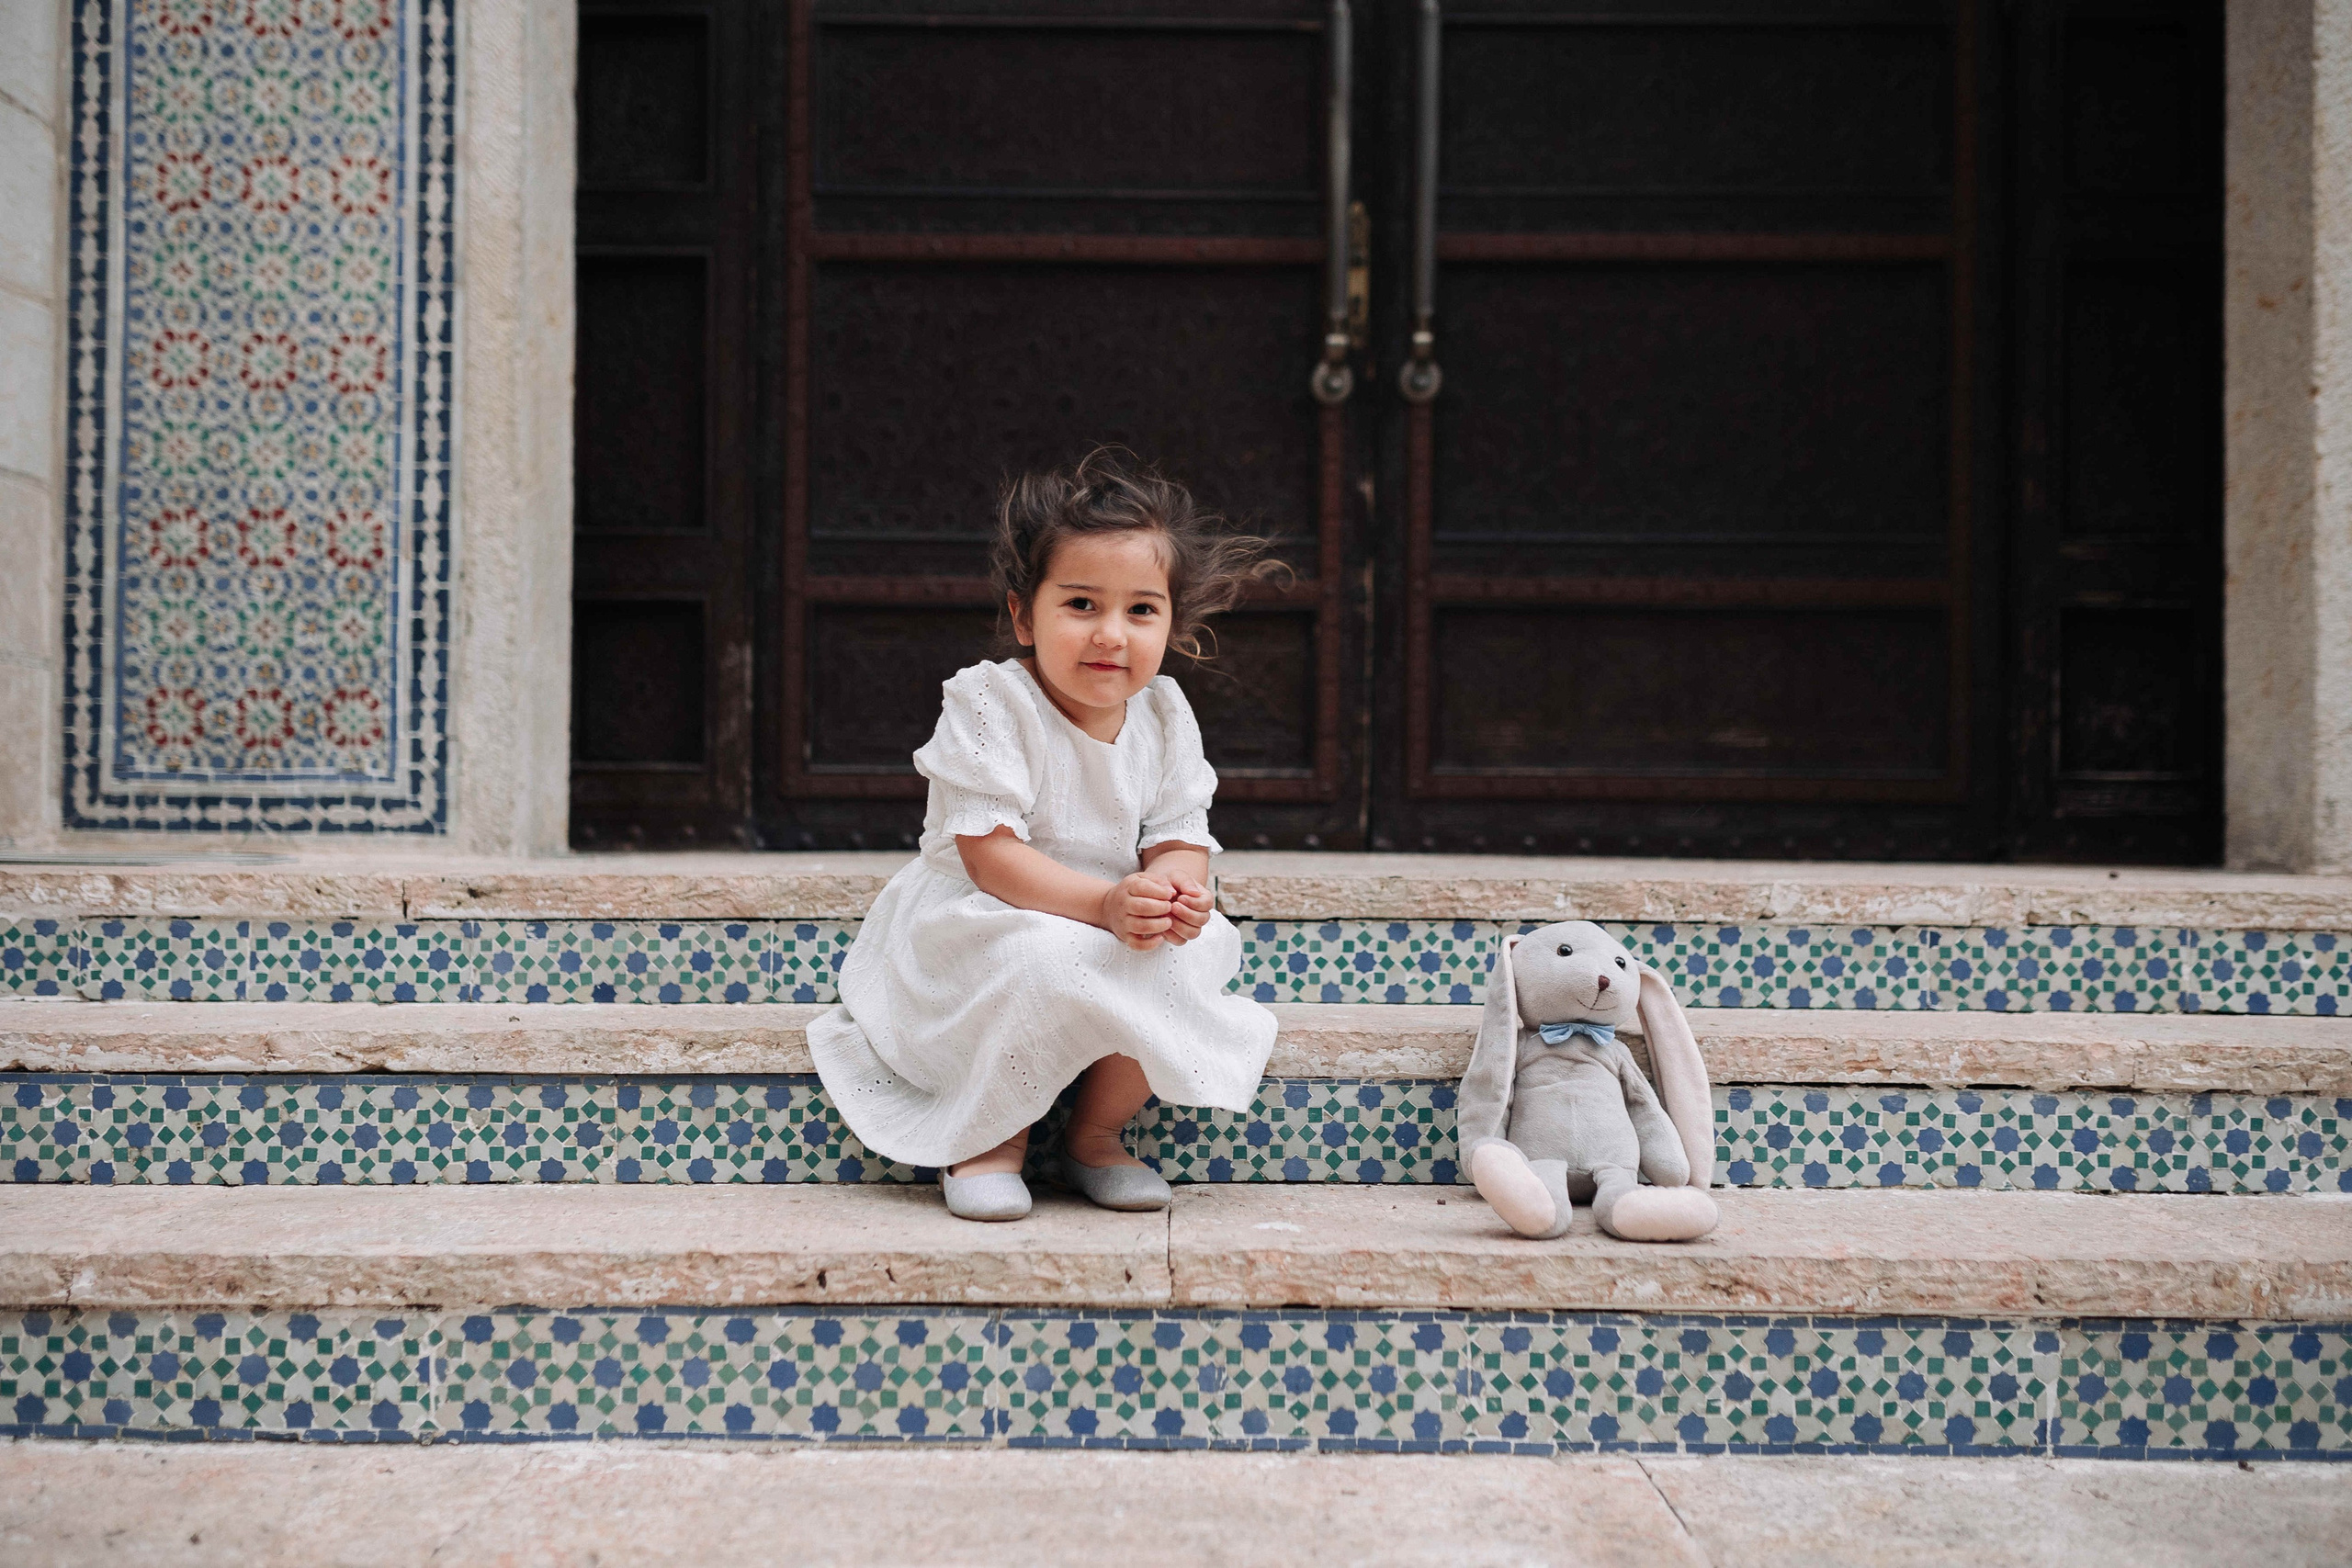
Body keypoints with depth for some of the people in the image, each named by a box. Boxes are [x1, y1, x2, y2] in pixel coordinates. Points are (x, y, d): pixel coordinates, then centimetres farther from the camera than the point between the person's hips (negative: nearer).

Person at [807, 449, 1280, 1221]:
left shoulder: (1164, 714, -1)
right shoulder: (990, 705, -18)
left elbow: (1180, 835, -1)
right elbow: (988, 854, -24)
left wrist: (1178, 888, -27)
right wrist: (1106, 903, -37)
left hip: (1122, 926, 5)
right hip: (980, 926, -5)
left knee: (1192, 954, -23)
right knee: (1047, 965, -36)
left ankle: (1097, 1132, 1)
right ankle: (993, 1136, -7)